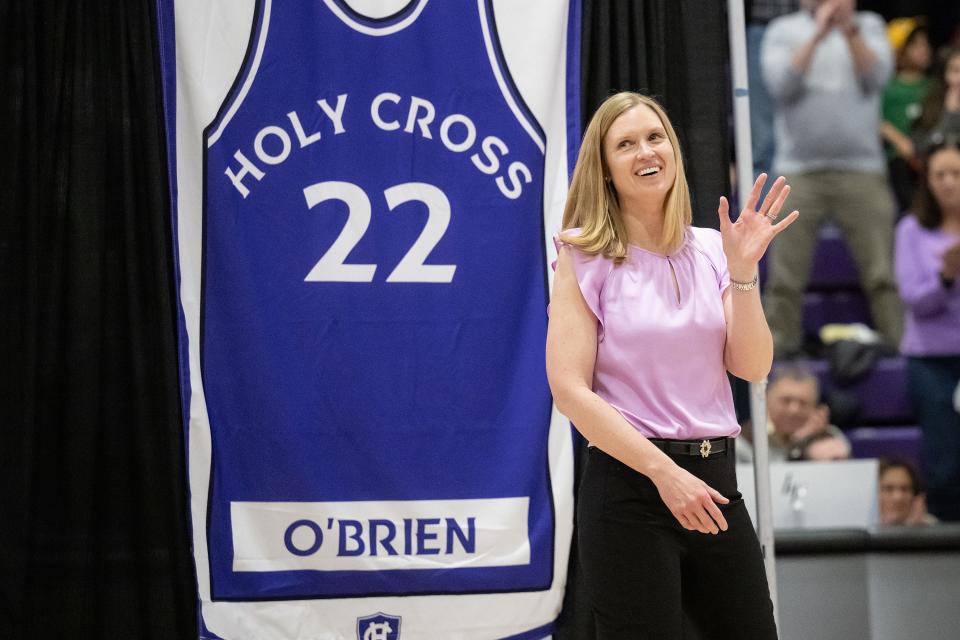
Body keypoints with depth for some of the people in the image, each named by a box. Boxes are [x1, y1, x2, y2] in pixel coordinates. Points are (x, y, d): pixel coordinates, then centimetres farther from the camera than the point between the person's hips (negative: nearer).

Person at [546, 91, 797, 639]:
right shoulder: (586, 256, -4)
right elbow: (570, 389, -12)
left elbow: (752, 368, 1)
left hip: (715, 480, 5)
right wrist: (664, 473, -17)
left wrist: (743, 270, -10)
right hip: (629, 484, -5)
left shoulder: (710, 250, 8)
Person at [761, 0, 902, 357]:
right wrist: (817, 35, -12)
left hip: (862, 170, 1)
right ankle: (775, 351, 3)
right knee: (785, 277, -3)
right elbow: (780, 84, -7)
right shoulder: (784, 30, 9)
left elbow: (877, 76, -5)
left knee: (881, 273, -2)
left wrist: (849, 31, -16)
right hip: (798, 170, 0)